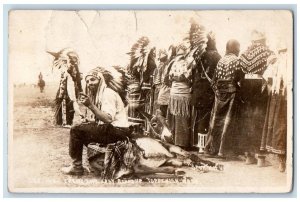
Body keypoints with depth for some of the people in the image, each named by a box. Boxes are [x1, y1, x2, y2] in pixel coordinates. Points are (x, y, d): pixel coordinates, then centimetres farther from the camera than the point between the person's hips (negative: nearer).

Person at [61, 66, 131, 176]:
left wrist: (90, 105, -29)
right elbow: (101, 119, 14)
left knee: (76, 130, -9)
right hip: (112, 129, 10)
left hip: (117, 131, -10)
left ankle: (76, 167, -1)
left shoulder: (108, 93, -12)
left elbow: (108, 119, -26)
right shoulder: (100, 93, 19)